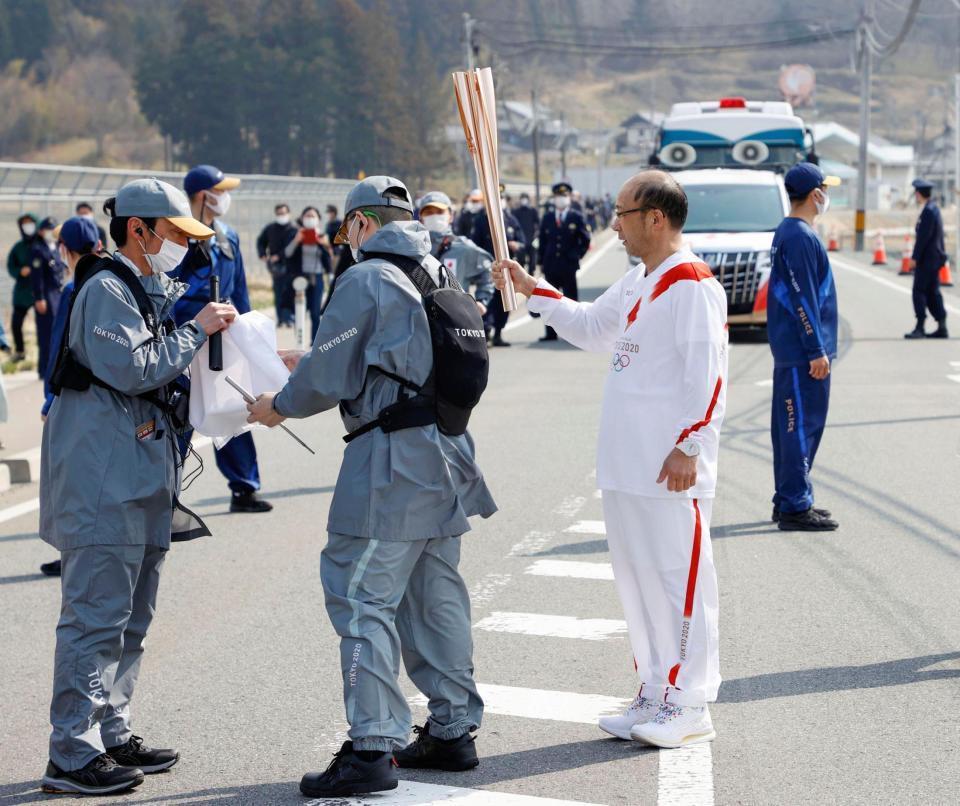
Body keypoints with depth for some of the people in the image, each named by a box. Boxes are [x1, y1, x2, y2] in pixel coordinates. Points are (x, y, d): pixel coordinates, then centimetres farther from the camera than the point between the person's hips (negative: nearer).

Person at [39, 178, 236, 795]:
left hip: (141, 471, 10)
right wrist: (197, 330, -11)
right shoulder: (107, 289, -10)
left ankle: (112, 734, 23)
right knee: (98, 613, -10)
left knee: (132, 616, 14)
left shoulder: (153, 292, 20)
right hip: (103, 472, -10)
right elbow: (132, 368, -20)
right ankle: (72, 756, -6)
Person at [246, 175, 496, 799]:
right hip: (446, 454, 9)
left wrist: (280, 407, 8)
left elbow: (330, 378, -11)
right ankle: (454, 730, 22)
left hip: (391, 460, -9)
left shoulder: (366, 280, -11)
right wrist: (310, 364, 27)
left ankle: (372, 749, -7)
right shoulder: (439, 276, 15)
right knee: (437, 596, 15)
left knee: (363, 600, -5)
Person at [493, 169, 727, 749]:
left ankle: (691, 707, 5)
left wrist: (690, 446, -22)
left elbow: (708, 376, -19)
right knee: (637, 576, 14)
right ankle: (655, 696, 24)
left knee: (680, 577, -3)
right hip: (626, 463, 10)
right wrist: (533, 290, 25)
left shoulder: (692, 285, -15)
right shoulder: (637, 284, 15)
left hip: (670, 468, -10)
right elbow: (592, 328, 31)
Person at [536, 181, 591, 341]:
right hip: (551, 265, 2)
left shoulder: (576, 218, 2)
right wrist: (541, 261, 6)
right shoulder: (547, 218, 8)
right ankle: (551, 333, 9)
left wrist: (576, 256, -1)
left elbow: (585, 240, 6)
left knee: (571, 299, 2)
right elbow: (542, 241, 11)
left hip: (568, 266, -2)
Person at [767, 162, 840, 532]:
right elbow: (803, 300, -20)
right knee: (801, 427, -6)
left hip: (790, 350, 10)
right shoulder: (801, 237, -17)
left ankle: (788, 501, 22)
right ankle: (795, 508, -3)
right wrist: (817, 351, -19)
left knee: (790, 425, 14)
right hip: (803, 352, -10)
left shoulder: (786, 232, 14)